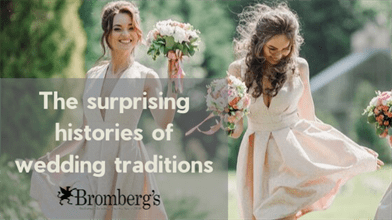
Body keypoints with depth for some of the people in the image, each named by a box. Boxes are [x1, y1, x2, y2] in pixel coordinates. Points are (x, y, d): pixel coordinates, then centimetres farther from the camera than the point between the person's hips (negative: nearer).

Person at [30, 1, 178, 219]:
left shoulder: (146, 77, 0)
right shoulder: (94, 75, 11)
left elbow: (163, 122, -16)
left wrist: (173, 81, -20)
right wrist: (49, 157, 17)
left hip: (126, 163, -4)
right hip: (91, 161, 4)